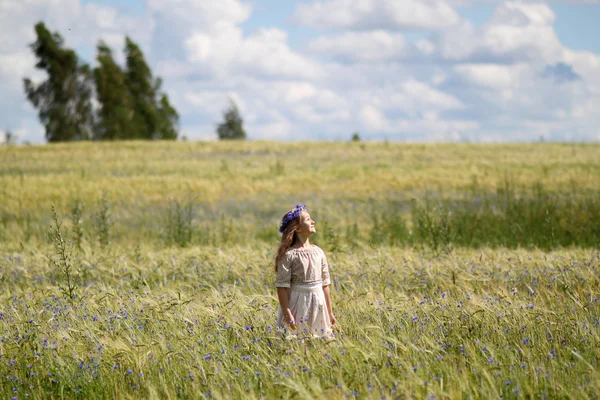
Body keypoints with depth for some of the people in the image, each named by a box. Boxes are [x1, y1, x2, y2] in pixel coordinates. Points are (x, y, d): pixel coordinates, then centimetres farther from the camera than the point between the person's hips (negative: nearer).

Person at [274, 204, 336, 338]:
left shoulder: (318, 252, 7)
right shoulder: (289, 255, -9)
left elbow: (325, 284, 12)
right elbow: (282, 286, -11)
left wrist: (330, 312, 13)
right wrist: (287, 314, -15)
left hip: (318, 304, 5)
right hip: (298, 304, -5)